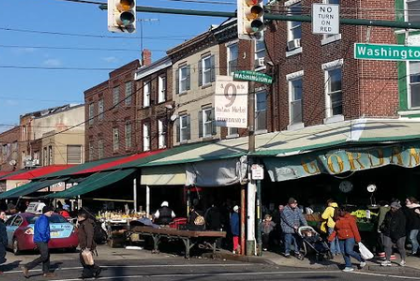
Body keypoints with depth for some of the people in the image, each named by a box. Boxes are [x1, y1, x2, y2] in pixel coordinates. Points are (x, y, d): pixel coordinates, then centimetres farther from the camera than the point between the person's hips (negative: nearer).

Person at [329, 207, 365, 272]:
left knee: (349, 251, -16)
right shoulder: (338, 219, 10)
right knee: (344, 253, 3)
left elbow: (355, 229, -10)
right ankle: (349, 266, 12)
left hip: (349, 238, -7)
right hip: (341, 239, 7)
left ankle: (362, 260, 4)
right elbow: (335, 230, 15)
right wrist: (331, 238, 4)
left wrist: (358, 240, -11)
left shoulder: (350, 218, -9)